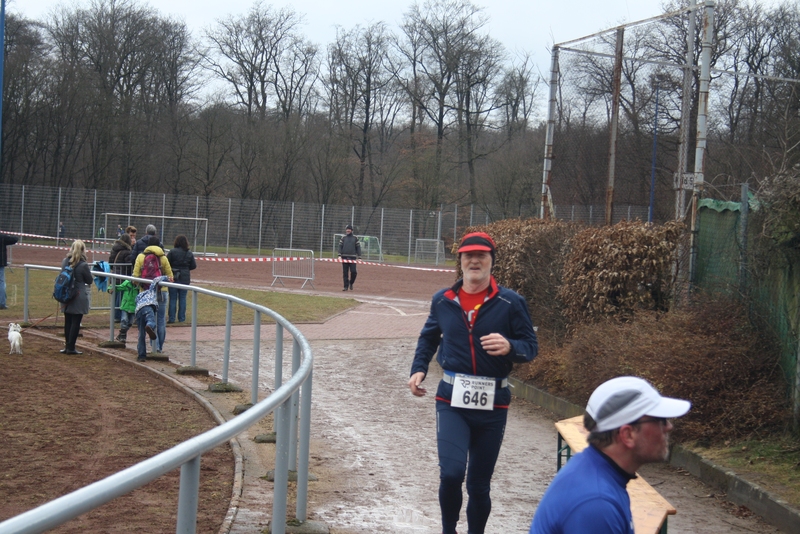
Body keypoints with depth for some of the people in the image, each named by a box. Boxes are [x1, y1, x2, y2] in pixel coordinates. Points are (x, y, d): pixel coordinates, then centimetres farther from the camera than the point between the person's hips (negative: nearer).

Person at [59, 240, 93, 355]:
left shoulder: (65, 261, 1)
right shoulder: (83, 265, -16)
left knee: (68, 321, 14)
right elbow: (89, 280, -5)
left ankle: (67, 346, 20)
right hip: (79, 297, -6)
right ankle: (71, 348, 3)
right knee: (76, 322, 1)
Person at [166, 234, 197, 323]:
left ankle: (171, 318, 5)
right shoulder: (189, 253, -1)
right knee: (182, 298, 10)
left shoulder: (172, 252, -11)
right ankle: (181, 318, 12)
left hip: (174, 277, -2)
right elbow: (193, 266, 3)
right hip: (185, 278, 3)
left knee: (173, 298, 4)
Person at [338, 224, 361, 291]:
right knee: (345, 272, 0)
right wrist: (339, 255, -9)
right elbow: (340, 246, 5)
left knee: (353, 272, -10)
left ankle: (351, 283, 15)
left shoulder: (355, 238, 10)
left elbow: (358, 247, 8)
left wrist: (359, 257, 0)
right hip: (344, 257, 1)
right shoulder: (343, 238, 10)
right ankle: (346, 286, 6)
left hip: (353, 258, -1)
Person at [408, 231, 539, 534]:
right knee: (451, 473, -17)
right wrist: (419, 368, 7)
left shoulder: (511, 302, -5)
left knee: (479, 485, 9)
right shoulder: (443, 301, 5)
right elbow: (429, 337, 22)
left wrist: (509, 347, -25)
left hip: (492, 404, -1)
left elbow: (531, 346, -3)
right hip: (452, 400, 1)